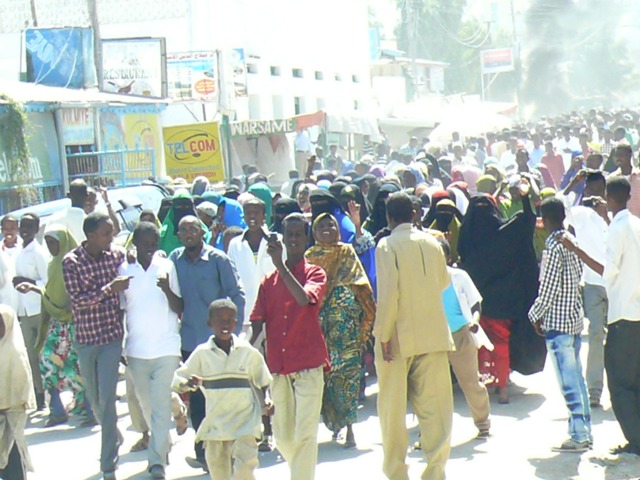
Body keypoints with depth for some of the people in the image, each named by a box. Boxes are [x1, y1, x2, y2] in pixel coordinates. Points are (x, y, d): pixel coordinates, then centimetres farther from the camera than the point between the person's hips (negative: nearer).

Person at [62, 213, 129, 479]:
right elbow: (77, 300, -15)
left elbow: (127, 290, 12)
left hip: (112, 336, -1)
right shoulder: (71, 262, -8)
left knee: (107, 400, -8)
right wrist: (110, 288, -22)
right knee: (94, 400, 15)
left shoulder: (118, 255, -1)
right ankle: (114, 439, 42)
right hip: (85, 338, 1)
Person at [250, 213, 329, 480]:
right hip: (277, 367, 4)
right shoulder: (269, 281, 12)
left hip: (308, 366, -4)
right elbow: (257, 323, 8)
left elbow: (304, 299, -21)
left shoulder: (315, 274, 2)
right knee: (282, 436, 10)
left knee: (305, 434, -11)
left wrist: (280, 264, -22)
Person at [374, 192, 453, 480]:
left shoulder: (388, 246, -8)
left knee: (393, 407, 7)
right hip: (433, 334, 4)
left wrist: (383, 335, -13)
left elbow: (388, 293, -16)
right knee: (434, 405, 5)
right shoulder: (431, 243, 6)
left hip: (399, 337, -3)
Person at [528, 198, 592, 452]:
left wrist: (536, 315, -5)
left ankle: (578, 436, -4)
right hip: (575, 317, 9)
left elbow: (548, 287, -18)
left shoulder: (553, 246, -17)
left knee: (568, 382, -5)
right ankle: (585, 431, 18)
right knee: (577, 377, 14)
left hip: (557, 322, -8)